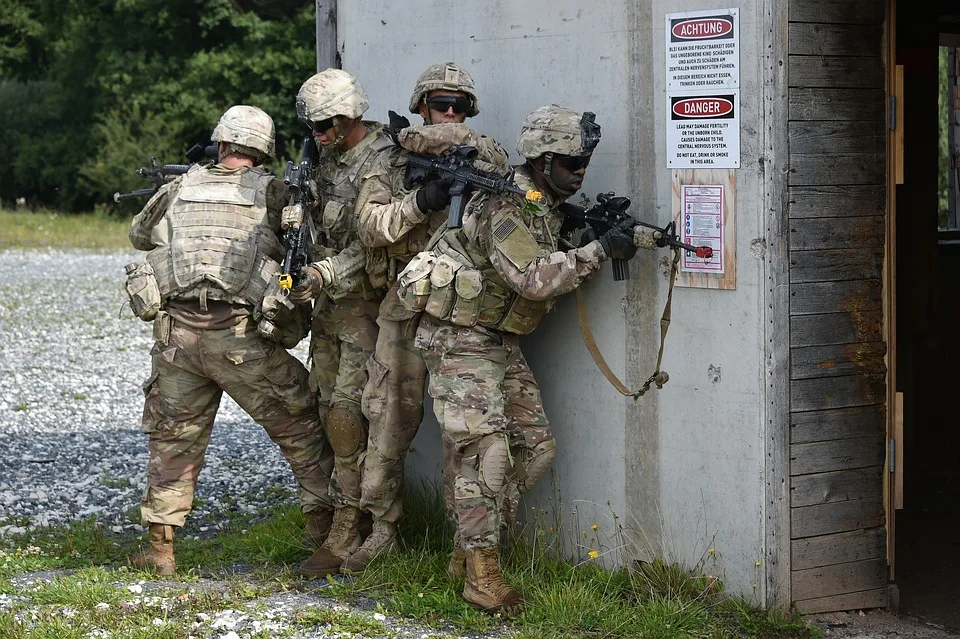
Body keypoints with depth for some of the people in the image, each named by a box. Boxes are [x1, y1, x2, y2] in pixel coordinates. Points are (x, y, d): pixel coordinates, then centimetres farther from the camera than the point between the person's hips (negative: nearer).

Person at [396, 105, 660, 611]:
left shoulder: (549, 209, 11)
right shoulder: (506, 207, -20)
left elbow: (557, 269, 8)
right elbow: (534, 279, -29)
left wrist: (603, 227, -8)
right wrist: (599, 250, -29)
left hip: (500, 342, 10)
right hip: (460, 338, -10)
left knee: (536, 447, 7)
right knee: (487, 450, -15)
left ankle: (470, 545, 16)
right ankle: (482, 577, -11)